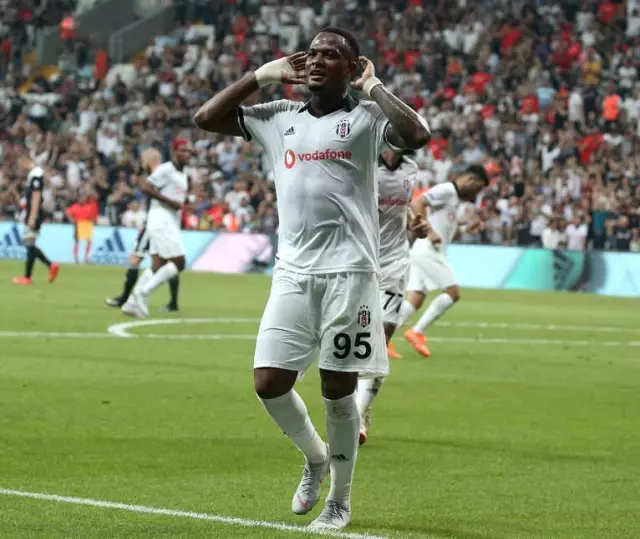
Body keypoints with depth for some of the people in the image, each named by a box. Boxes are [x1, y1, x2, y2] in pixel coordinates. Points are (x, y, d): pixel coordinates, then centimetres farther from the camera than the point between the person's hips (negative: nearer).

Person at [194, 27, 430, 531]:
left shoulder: (365, 118, 0)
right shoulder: (280, 117, 13)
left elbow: (417, 135, -20)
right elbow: (206, 117, 13)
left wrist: (374, 86, -7)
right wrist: (262, 75, 11)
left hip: (348, 270, -4)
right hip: (292, 272, 4)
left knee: (338, 388, 1)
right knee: (269, 382, -2)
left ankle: (340, 500, 16)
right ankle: (315, 456, 27)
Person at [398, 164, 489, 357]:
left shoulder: (454, 197, 21)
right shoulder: (446, 190, -8)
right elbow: (417, 204, -19)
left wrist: (465, 228, 17)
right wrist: (430, 232, -25)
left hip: (428, 252, 10)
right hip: (428, 250, -10)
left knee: (414, 301, 4)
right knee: (453, 292, -9)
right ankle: (417, 332, -8)